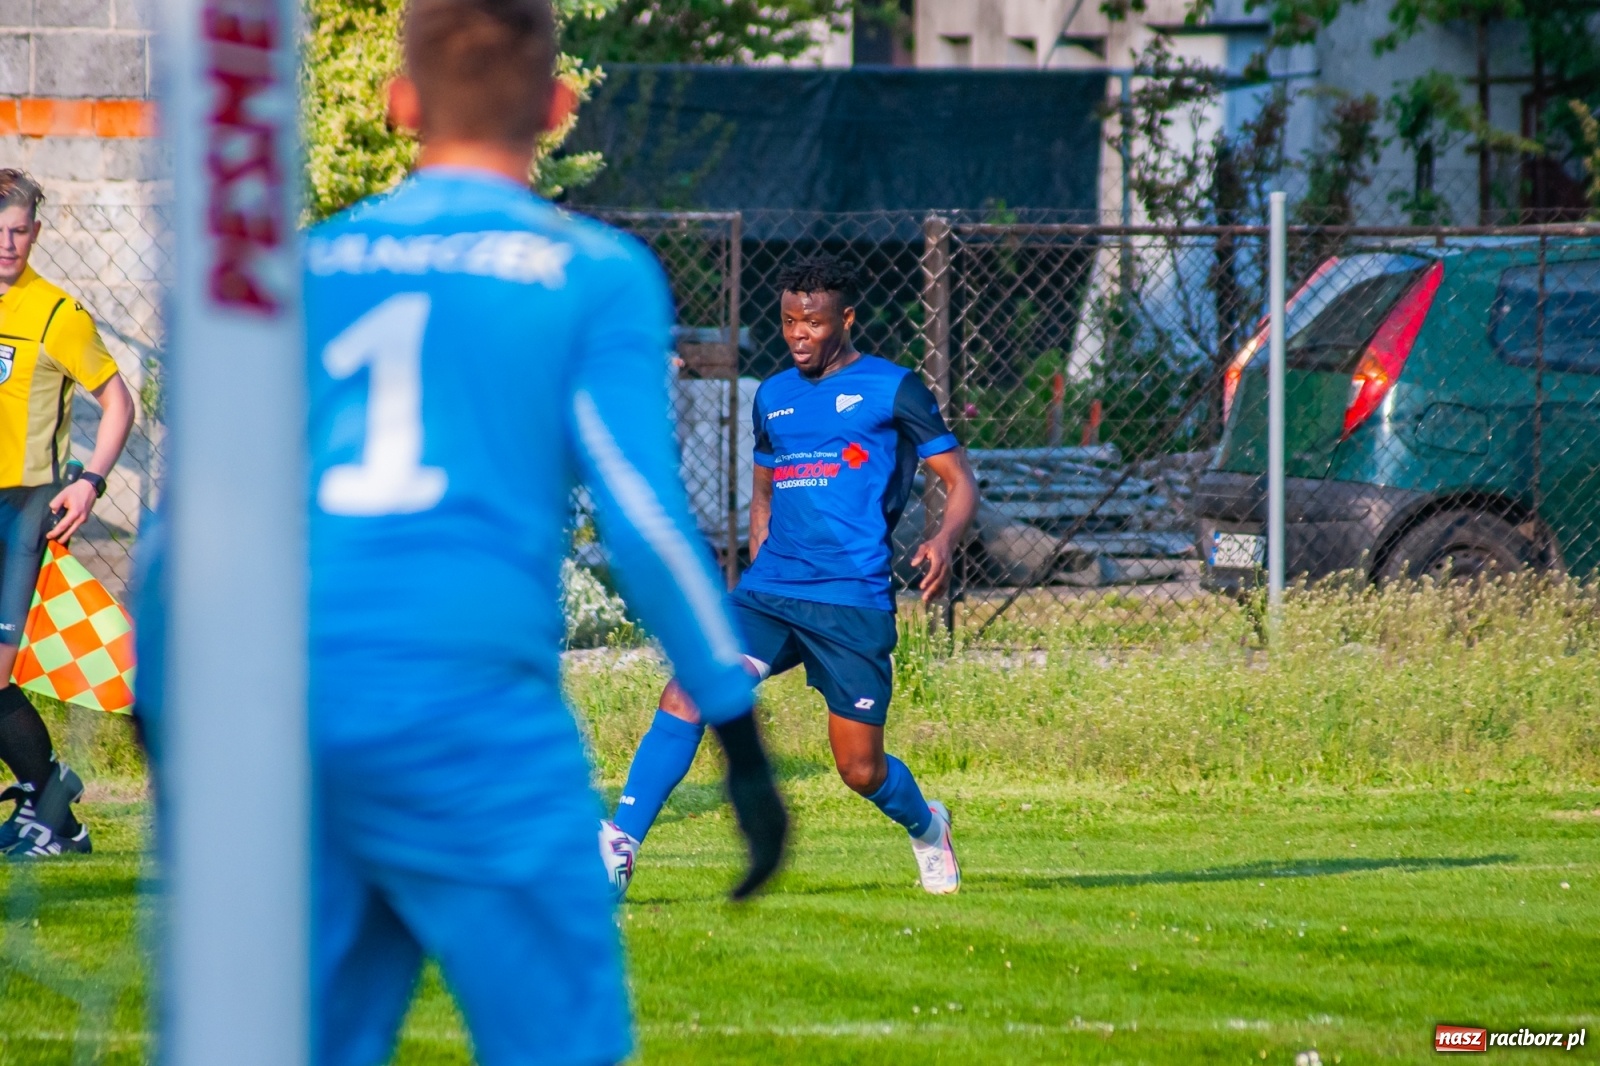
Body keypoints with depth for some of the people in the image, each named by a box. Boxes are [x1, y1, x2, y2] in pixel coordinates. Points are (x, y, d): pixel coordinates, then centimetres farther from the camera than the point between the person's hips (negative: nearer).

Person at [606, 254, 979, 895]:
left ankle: (926, 825, 36)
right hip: (769, 594, 4)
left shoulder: (891, 389, 0)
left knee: (861, 769, 1)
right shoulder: (773, 397, 16)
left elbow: (960, 482, 0)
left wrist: (945, 542, -20)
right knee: (687, 694, -20)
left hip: (854, 603, -4)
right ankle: (621, 843, -23)